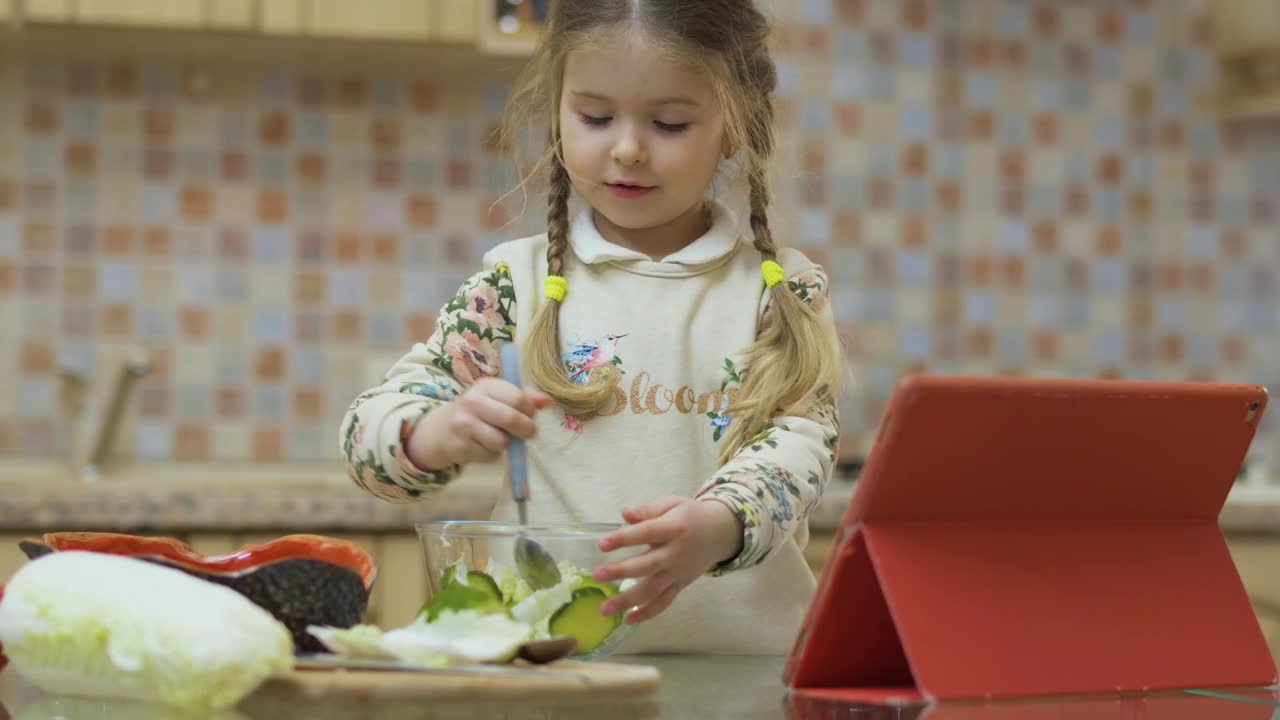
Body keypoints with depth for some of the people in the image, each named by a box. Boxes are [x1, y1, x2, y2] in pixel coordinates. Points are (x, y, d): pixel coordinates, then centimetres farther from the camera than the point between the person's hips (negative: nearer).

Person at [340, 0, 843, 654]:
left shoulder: (788, 292, 7)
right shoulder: (517, 282, 7)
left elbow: (798, 444, -6)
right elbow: (369, 431, 4)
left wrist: (717, 525, -29)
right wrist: (438, 434, -21)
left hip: (738, 660, -3)